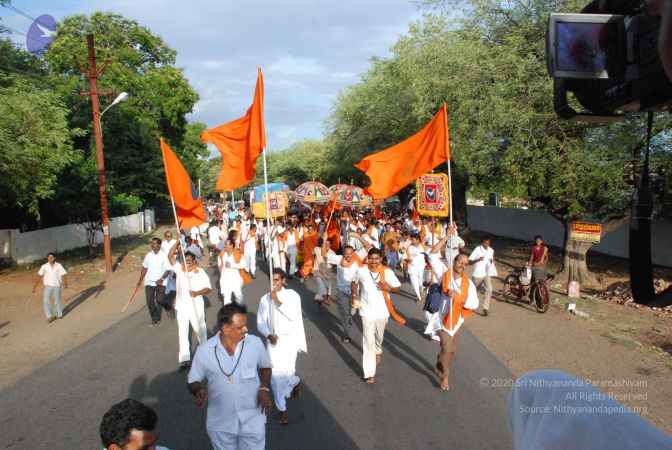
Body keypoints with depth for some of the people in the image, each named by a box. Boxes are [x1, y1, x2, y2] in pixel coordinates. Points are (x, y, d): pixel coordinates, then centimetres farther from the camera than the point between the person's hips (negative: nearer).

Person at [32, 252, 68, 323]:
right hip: (48, 286, 1)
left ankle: (59, 315, 28)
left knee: (57, 301, 11)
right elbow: (39, 276, 2)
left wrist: (65, 284, -17)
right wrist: (35, 286, 0)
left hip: (56, 286, -1)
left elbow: (64, 275, -6)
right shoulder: (44, 266, -2)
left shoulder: (58, 266, -4)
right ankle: (49, 317, -7)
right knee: (46, 301, -11)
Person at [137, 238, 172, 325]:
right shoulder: (148, 255, 4)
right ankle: (155, 318, 18)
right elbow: (144, 268, 13)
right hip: (149, 282, 5)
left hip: (160, 283, -5)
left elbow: (168, 270, -11)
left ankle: (169, 308, 22)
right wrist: (141, 280, 12)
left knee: (159, 300, -10)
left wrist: (162, 279, -22)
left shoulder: (164, 256, -11)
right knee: (149, 301, 4)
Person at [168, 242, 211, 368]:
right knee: (182, 331, -2)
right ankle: (184, 357, -2)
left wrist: (197, 293, -24)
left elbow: (208, 288, -7)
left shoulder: (200, 272, -4)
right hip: (182, 306, 2)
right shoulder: (179, 268, 3)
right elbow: (170, 256, -4)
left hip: (196, 305, -2)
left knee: (199, 328, 12)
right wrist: (178, 242, -12)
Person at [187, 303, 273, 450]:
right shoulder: (204, 350, -15)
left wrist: (264, 389, -11)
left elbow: (265, 367, 6)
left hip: (252, 421, 0)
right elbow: (192, 382, -2)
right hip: (220, 424, 0)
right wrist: (199, 391, -24)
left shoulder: (255, 343, -13)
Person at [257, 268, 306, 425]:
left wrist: (278, 302, -24)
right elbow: (261, 322, 1)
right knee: (275, 375, -1)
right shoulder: (265, 299, 1)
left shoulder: (292, 295, -7)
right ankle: (282, 409, 17)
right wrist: (269, 335, -16)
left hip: (289, 339, -2)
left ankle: (295, 382, 34)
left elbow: (293, 316, -19)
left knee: (287, 372, -5)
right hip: (273, 340, 2)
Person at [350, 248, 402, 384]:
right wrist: (354, 296, -7)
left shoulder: (388, 272, -13)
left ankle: (378, 351, 57)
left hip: (382, 311, 1)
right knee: (368, 341, -5)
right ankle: (369, 373, 0)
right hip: (367, 311, -1)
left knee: (379, 337, 23)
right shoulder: (361, 271, -10)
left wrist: (388, 288, -24)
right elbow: (354, 282, 8)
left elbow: (398, 288, -4)